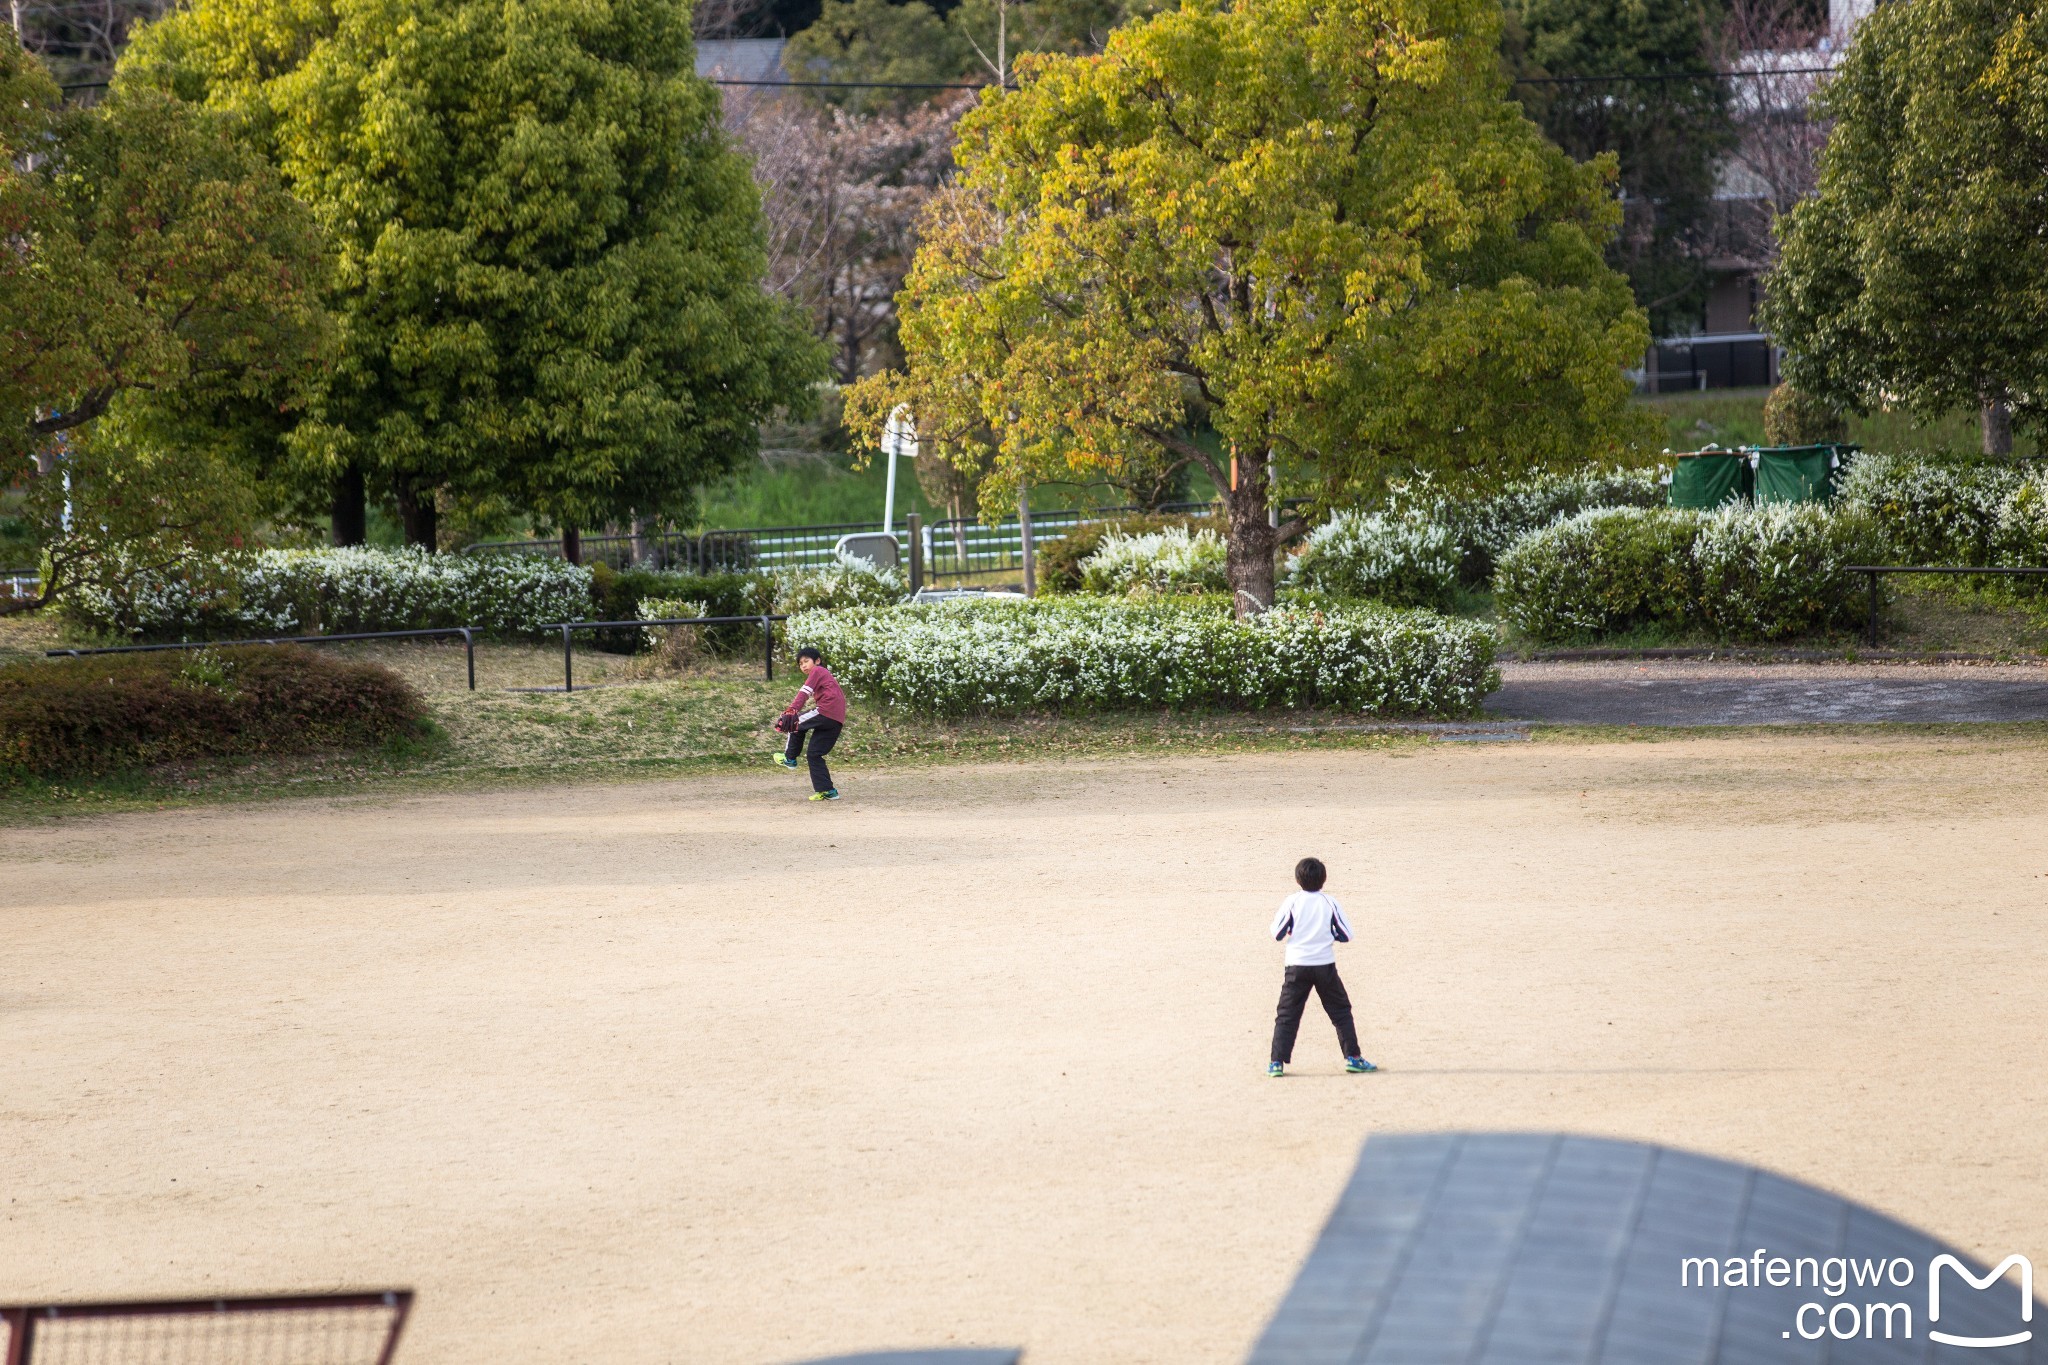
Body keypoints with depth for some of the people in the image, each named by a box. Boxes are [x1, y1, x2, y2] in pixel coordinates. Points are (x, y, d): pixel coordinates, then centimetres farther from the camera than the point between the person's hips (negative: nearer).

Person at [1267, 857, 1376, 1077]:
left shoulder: (1291, 902, -4)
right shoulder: (1330, 904, -1)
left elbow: (1277, 933, -1)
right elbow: (1346, 935, 2)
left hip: (1297, 966, -1)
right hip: (1325, 965, 1)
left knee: (1287, 1015, 4)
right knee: (1341, 1011, 13)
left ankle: (1277, 1062, -4)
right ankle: (1352, 1057, 8)